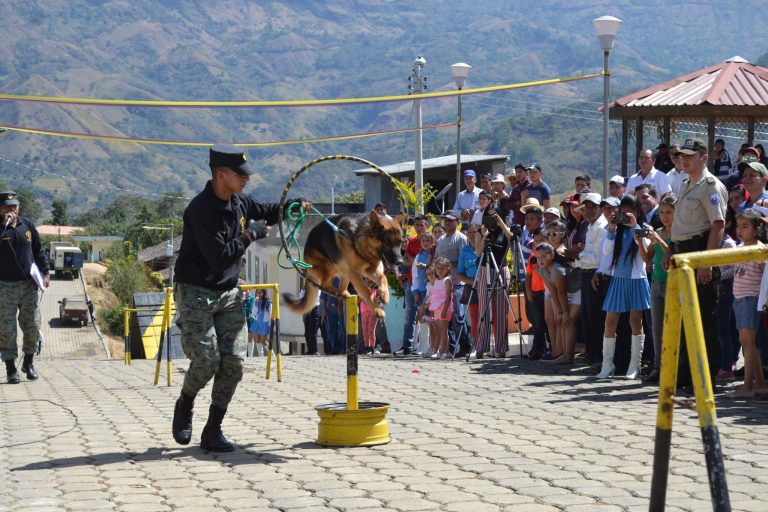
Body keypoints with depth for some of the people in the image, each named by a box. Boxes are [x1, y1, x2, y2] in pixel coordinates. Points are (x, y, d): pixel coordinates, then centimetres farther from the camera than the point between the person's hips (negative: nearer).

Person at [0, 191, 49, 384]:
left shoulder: (27, 224, 8)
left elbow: (39, 250, 15)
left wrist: (45, 273, 8)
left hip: (28, 285, 3)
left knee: (32, 327, 4)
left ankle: (28, 362, 24)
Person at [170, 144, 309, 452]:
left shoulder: (238, 202, 5)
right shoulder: (201, 209, -20)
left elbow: (267, 213, 25)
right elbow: (219, 257, -26)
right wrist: (250, 235, -16)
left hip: (228, 294, 7)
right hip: (195, 294, -7)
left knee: (233, 361, -4)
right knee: (207, 359, -14)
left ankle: (213, 432, 5)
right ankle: (184, 407, 17)